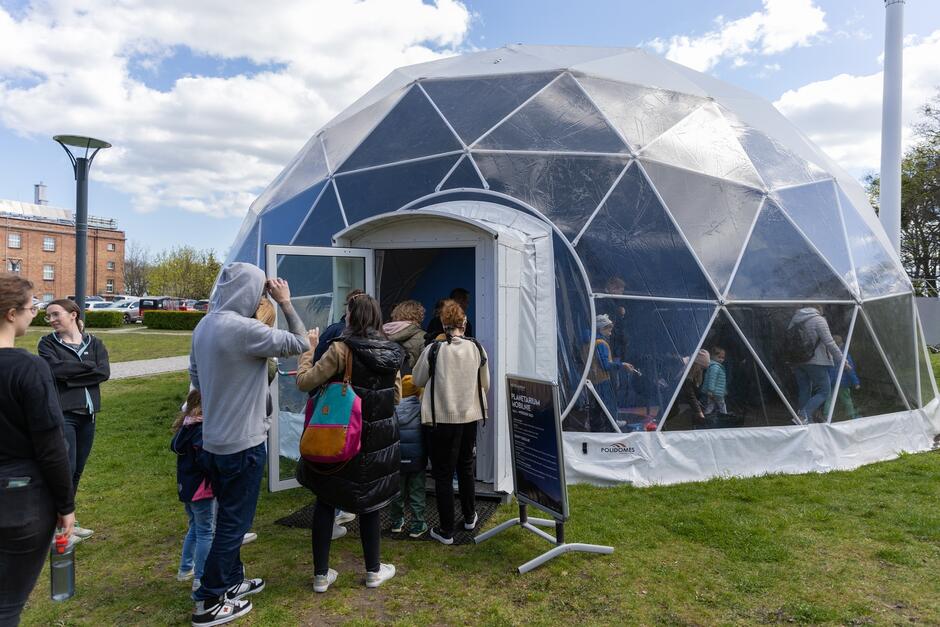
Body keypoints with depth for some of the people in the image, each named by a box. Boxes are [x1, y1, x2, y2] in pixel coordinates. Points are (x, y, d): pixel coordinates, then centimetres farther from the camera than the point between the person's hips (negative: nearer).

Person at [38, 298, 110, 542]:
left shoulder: (94, 343, 7)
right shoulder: (48, 343, 1)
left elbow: (104, 373, -8)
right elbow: (55, 369, -18)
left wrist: (69, 375, -12)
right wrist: (88, 367, -10)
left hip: (87, 413, 3)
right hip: (61, 414, -3)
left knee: (77, 470, 12)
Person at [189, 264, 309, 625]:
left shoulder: (204, 326, 4)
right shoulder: (244, 329, -24)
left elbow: (195, 378, 14)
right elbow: (300, 345, -17)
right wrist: (286, 303, -7)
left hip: (213, 441, 9)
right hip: (242, 443, -9)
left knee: (228, 517, 22)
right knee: (234, 522, 6)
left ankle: (231, 580, 37)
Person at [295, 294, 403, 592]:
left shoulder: (342, 349, -16)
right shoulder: (392, 352, -1)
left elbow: (304, 382, -14)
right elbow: (396, 396, 9)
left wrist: (309, 347, -2)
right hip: (379, 440, 4)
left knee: (325, 502, 13)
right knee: (369, 503, 18)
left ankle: (321, 575, 22)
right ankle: (373, 570, 30)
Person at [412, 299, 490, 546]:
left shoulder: (433, 350, -14)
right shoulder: (477, 349, -6)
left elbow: (417, 381, 1)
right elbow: (485, 384, 6)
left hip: (441, 419, -3)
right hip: (470, 417, 4)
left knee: (443, 474, 8)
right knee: (466, 468, 22)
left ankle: (446, 530, 16)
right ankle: (469, 517, 37)